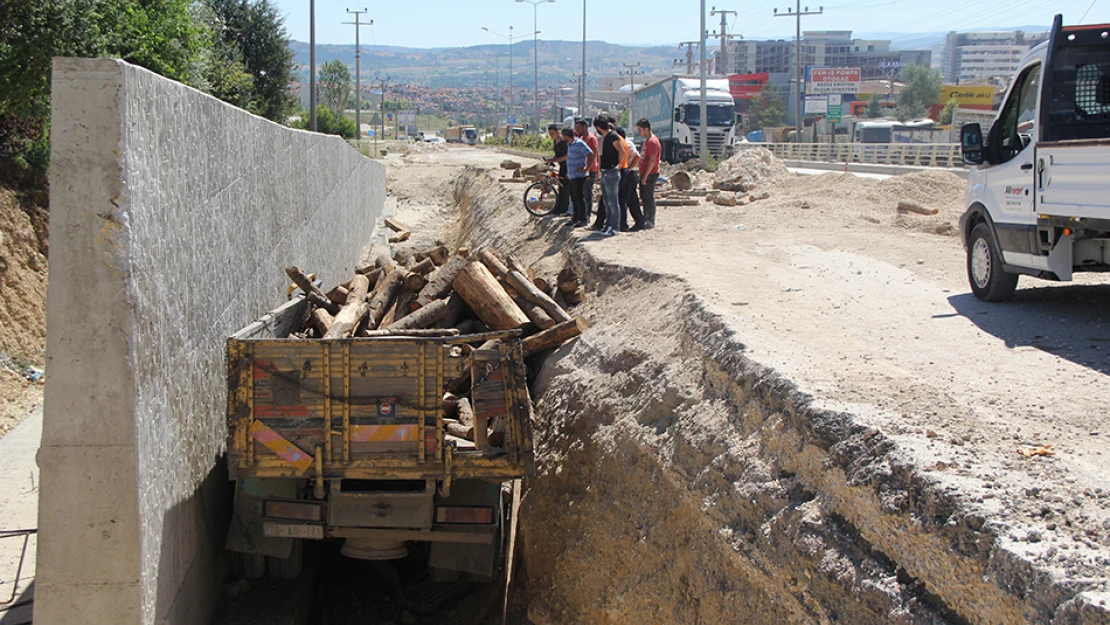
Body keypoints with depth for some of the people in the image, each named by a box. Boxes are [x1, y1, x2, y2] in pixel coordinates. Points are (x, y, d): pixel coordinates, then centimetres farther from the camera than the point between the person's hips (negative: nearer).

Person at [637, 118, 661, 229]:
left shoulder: (652, 141, -16)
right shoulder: (647, 140, 17)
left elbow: (652, 160, -21)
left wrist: (645, 176, -22)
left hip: (650, 174, -10)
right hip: (645, 174, 10)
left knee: (649, 197, -7)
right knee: (644, 197, 13)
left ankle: (650, 221, -3)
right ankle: (646, 219, 21)